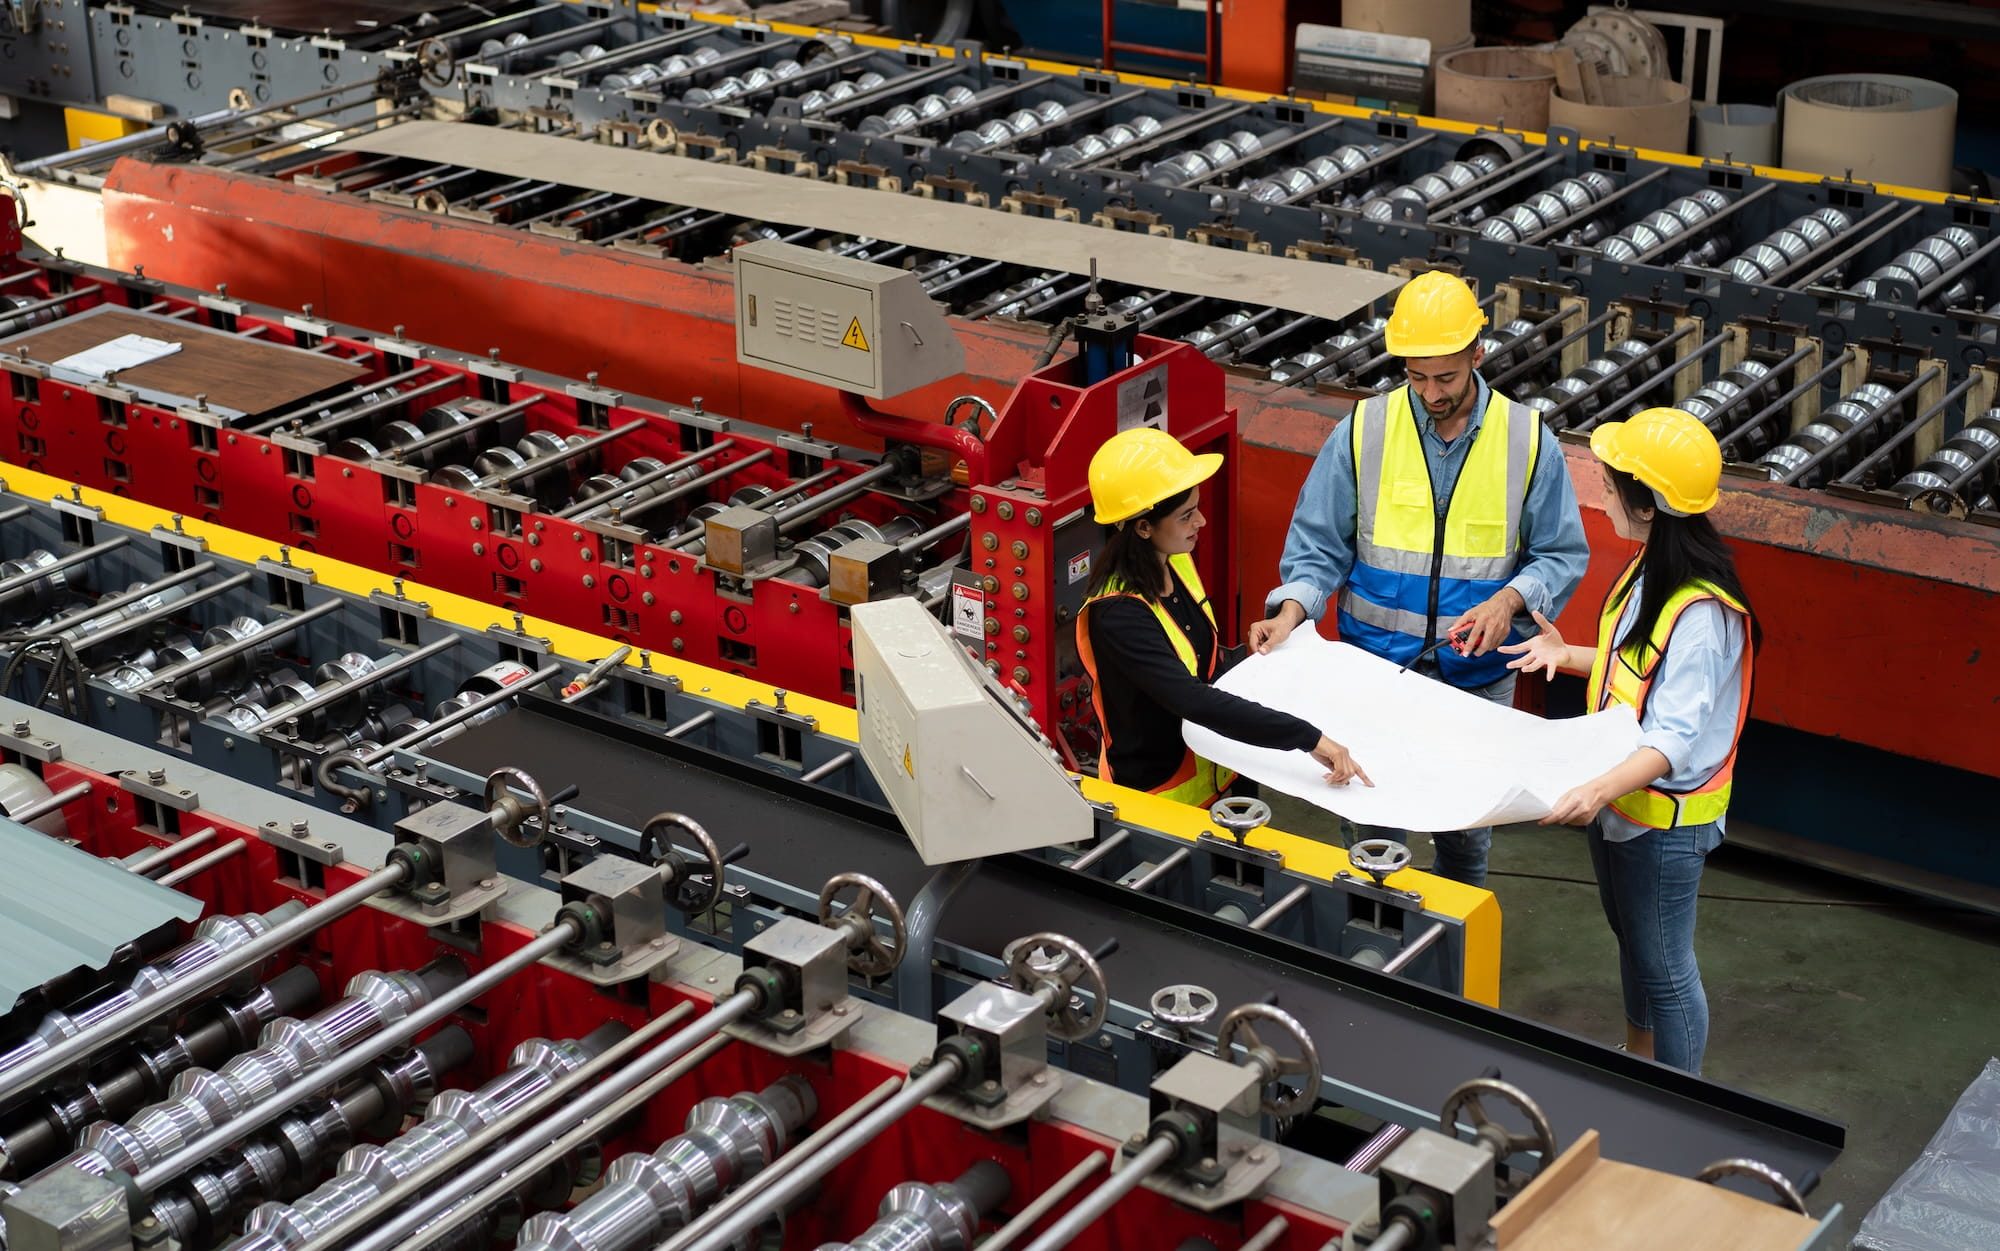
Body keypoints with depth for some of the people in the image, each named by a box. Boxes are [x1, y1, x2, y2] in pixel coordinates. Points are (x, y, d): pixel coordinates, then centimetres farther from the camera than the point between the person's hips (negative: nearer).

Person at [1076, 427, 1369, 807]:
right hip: (1157, 796, -8)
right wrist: (1310, 739, -44)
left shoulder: (1176, 561, -4)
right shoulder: (1117, 615, -30)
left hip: (1213, 773, 8)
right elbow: (1193, 702, -41)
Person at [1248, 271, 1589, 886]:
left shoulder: (1528, 439, -5)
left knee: (1465, 832, 14)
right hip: (1376, 671, 0)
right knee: (1370, 825, 6)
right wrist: (1291, 612, -19)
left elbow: (1562, 554, 0)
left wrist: (1511, 600, -19)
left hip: (1479, 676, 1)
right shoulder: (1364, 431, -6)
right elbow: (1319, 544, -1)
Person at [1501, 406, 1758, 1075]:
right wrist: (1567, 657, 7)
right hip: (1616, 794, 10)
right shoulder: (1649, 572, 1)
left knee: (1664, 968, 6)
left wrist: (1599, 791, -47)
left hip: (1665, 816, -9)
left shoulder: (1702, 611, -30)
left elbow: (1676, 737, -34)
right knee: (1631, 940, 26)